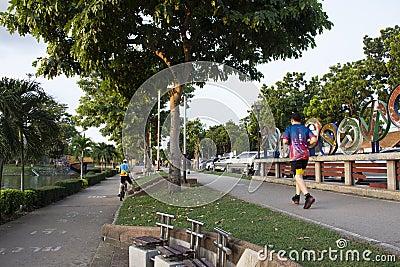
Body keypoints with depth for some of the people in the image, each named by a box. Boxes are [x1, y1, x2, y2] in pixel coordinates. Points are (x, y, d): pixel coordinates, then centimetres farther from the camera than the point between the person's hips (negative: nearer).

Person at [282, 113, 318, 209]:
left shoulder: (289, 128, 5)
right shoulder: (306, 129, 14)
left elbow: (285, 141, -8)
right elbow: (314, 140, -1)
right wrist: (308, 145, 16)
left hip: (295, 155, -5)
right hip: (305, 154, 5)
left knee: (298, 176, -12)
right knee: (299, 175, 18)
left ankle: (308, 196, -31)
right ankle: (297, 197, 24)